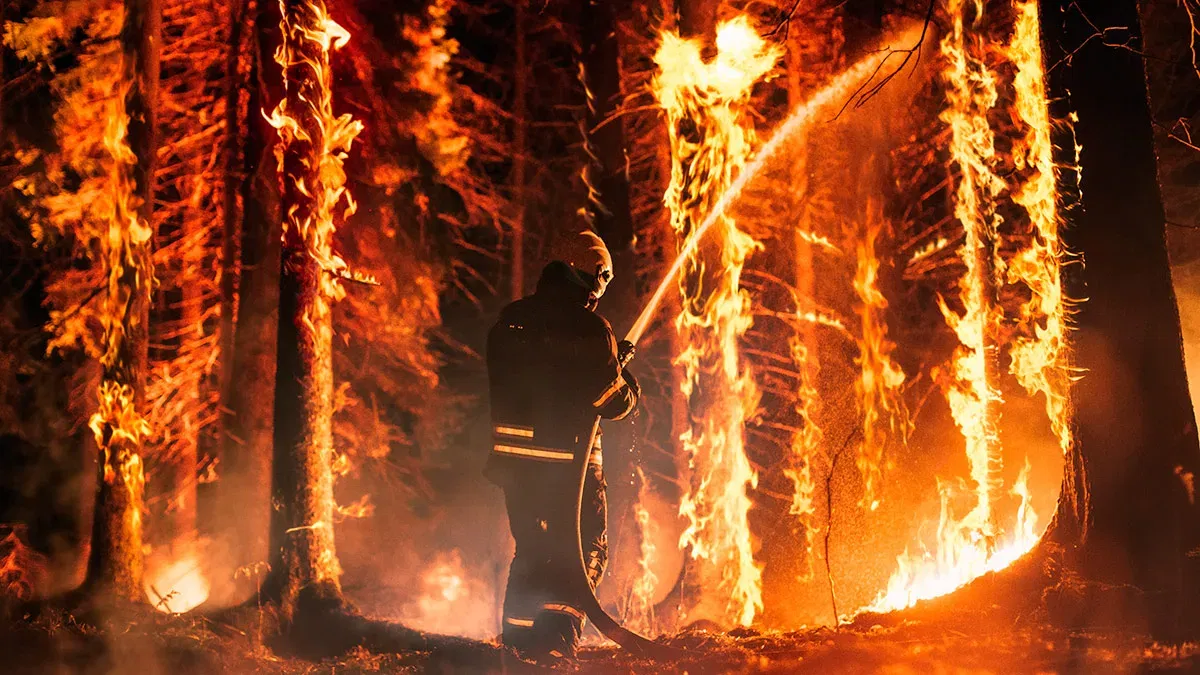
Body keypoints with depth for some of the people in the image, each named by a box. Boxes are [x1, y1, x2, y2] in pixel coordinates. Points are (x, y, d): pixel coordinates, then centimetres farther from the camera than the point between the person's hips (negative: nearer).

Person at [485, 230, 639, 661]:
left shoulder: (508, 322, 4)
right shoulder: (591, 330, -12)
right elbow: (617, 402, -5)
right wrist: (622, 366, 17)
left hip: (513, 455, 5)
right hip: (571, 460, -5)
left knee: (530, 548, 19)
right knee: (587, 549, 8)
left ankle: (518, 638, 20)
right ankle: (557, 636, -4)